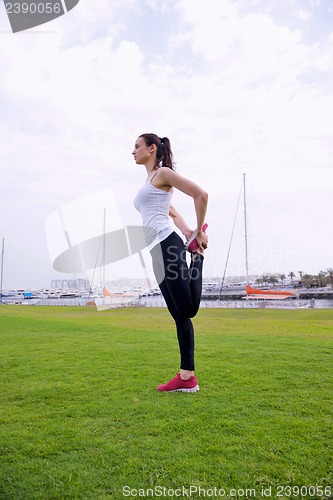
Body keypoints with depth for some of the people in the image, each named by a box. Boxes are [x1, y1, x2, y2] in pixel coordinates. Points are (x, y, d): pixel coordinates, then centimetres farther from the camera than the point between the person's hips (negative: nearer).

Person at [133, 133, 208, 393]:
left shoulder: (163, 173, 0)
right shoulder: (151, 181, 27)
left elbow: (201, 195, -9)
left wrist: (200, 232, -4)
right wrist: (188, 234, 17)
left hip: (167, 245, -9)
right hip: (158, 250, 9)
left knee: (188, 309, -11)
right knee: (179, 314, 6)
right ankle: (187, 377, 11)